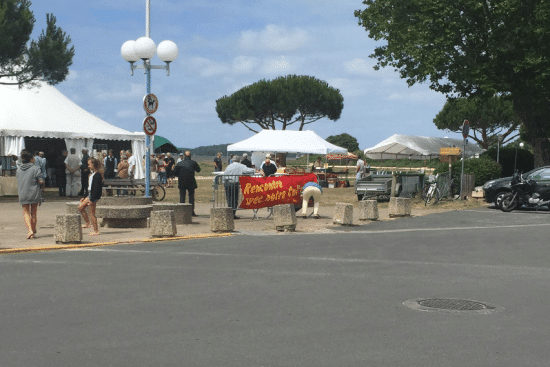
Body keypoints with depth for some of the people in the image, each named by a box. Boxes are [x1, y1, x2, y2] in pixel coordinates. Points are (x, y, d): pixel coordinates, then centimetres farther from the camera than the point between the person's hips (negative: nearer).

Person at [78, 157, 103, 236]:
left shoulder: (97, 175, -18)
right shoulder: (92, 174, 13)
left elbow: (97, 188, -22)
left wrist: (92, 199, -23)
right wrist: (85, 198, 21)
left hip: (94, 196, -10)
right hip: (90, 195, 10)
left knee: (92, 213, -4)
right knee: (80, 207, 12)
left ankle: (95, 230, 3)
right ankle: (88, 223, 19)